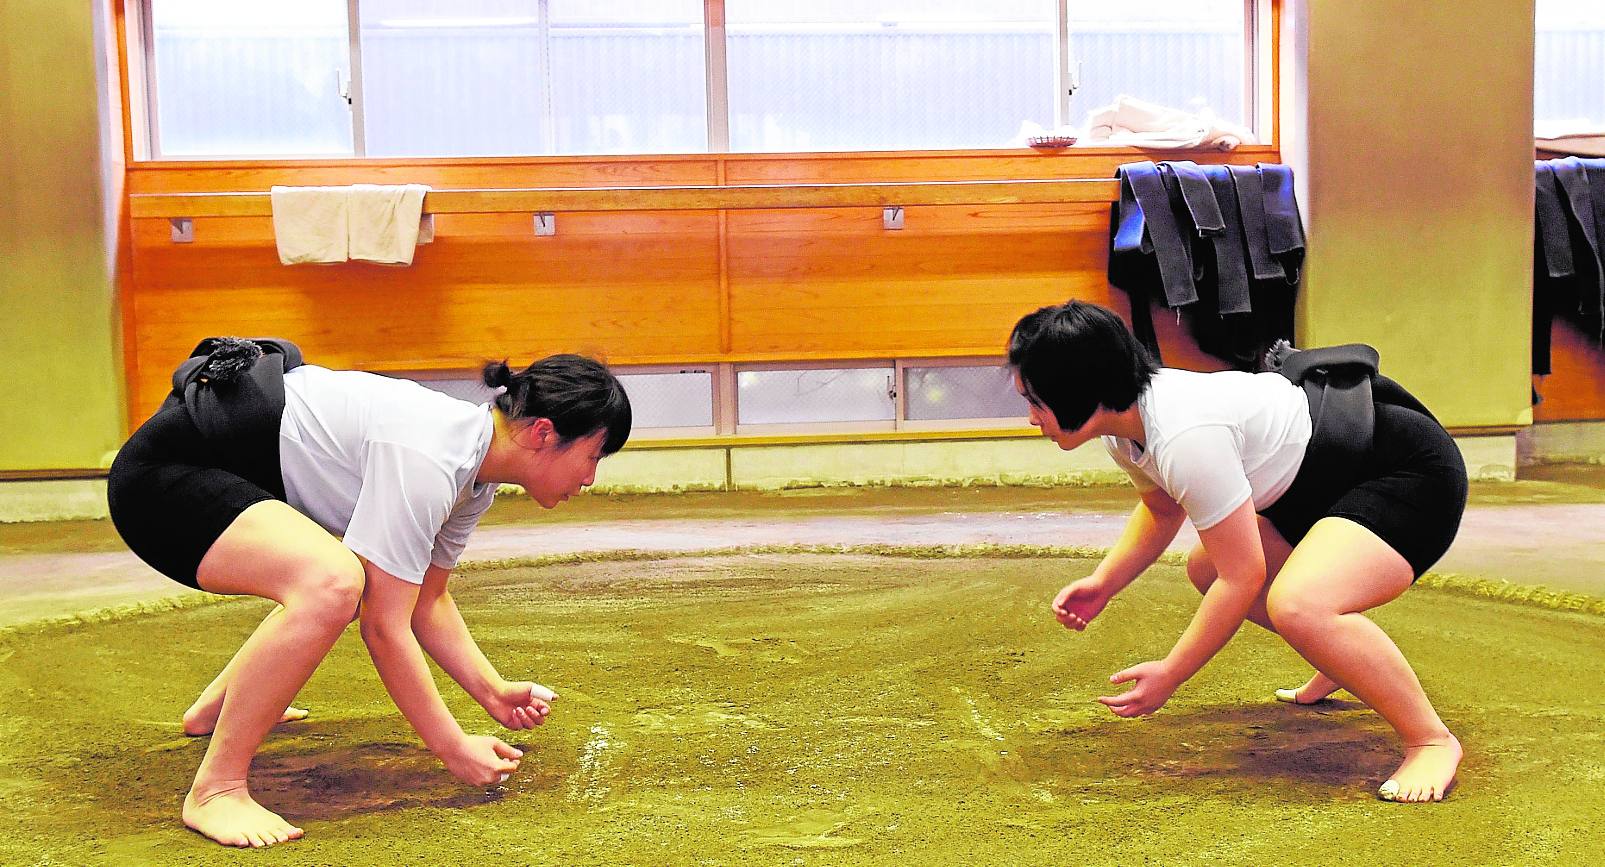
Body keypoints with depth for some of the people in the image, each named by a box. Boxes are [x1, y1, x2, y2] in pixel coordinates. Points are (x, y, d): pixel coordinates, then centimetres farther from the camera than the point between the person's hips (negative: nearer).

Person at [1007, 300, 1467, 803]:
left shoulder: (1184, 438, -31)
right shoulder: (1125, 429, -2)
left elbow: (1243, 577, -24)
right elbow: (1161, 510, 20)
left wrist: (1168, 676, -16)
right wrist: (1101, 585, 7)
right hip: (1321, 483, 10)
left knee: (1295, 605, -32)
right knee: (1206, 569, 17)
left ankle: (1431, 740, -12)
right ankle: (1346, 666, 35)